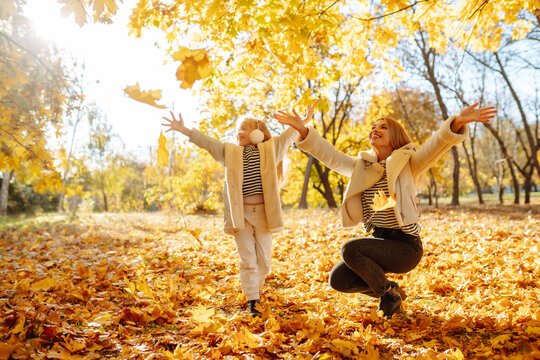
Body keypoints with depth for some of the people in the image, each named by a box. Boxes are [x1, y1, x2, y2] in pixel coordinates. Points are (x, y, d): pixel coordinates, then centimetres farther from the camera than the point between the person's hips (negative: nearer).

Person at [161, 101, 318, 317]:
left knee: (264, 258, 7)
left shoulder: (270, 148, 9)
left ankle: (255, 288, 33)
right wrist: (183, 129, -3)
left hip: (263, 212, 0)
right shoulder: (229, 151, 11)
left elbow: (289, 135, 9)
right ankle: (252, 301, 9)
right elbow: (206, 142, 5)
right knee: (247, 259, 1)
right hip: (240, 213, 0)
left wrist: (305, 120, 2)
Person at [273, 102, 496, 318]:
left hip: (405, 246, -6)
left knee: (350, 249, -27)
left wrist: (457, 123, -44)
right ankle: (391, 293, 21)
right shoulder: (362, 165, 8)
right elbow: (331, 156, 1)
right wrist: (302, 130, -10)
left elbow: (435, 144, -24)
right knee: (338, 280, -2)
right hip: (378, 240, 7)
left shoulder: (407, 164, -7)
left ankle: (389, 292, 0)